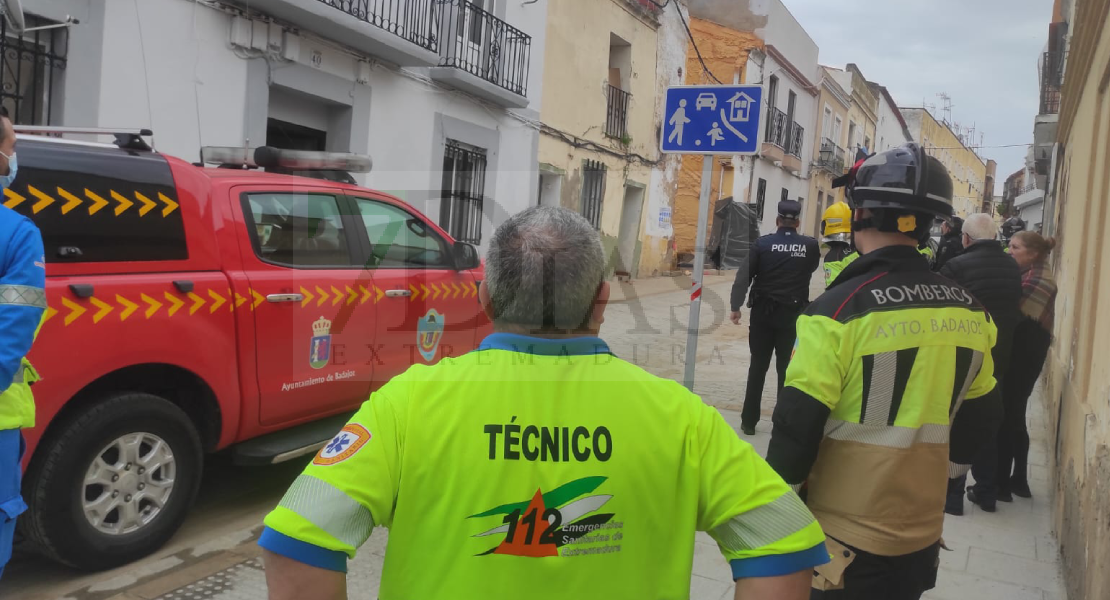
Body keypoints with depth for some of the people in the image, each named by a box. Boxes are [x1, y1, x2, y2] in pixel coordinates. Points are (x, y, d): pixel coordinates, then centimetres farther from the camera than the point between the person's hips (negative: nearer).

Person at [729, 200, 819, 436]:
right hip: (793, 314, 1)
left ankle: (749, 421, 11)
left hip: (763, 312, 0)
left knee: (758, 367, 8)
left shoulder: (763, 243, -6)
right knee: (787, 368, 9)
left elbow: (744, 276, -9)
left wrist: (736, 306, -1)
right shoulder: (811, 246, -2)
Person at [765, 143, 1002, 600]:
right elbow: (980, 417, 11)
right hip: (921, 534, 5)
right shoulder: (969, 311, -1)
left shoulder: (840, 308, -19)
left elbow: (797, 425, -17)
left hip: (841, 537, -5)